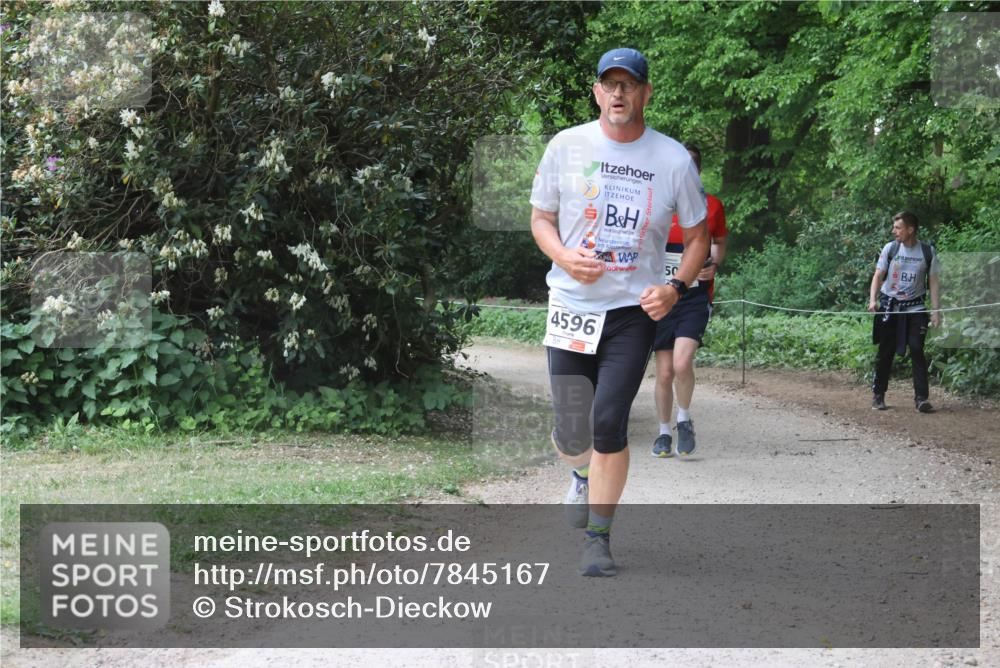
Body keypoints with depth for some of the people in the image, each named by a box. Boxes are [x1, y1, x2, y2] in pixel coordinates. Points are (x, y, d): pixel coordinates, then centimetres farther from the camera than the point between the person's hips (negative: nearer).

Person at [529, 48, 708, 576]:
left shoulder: (673, 160, -2)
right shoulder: (566, 146, 0)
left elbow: (697, 235, 9)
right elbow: (541, 218, 9)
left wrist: (675, 286, -8)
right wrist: (565, 257, -11)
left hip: (634, 310, -1)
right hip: (571, 307, 1)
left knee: (608, 424, -14)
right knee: (570, 438, 3)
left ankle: (599, 537, 4)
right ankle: (583, 476, 41)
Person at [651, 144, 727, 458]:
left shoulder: (712, 206, 3)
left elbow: (719, 243, 18)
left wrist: (714, 264, -2)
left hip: (695, 297, -1)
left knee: (682, 362, -20)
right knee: (664, 372, 3)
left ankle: (684, 420, 5)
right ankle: (664, 433, 23)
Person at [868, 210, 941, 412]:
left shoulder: (928, 251, -3)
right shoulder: (890, 248, -2)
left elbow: (933, 282, 2)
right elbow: (878, 276, 1)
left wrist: (936, 311, -4)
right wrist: (873, 299, -14)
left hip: (914, 308, -1)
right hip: (890, 307, 1)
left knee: (917, 350, -9)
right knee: (886, 352, 4)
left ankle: (921, 398, -8)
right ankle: (878, 395, 15)